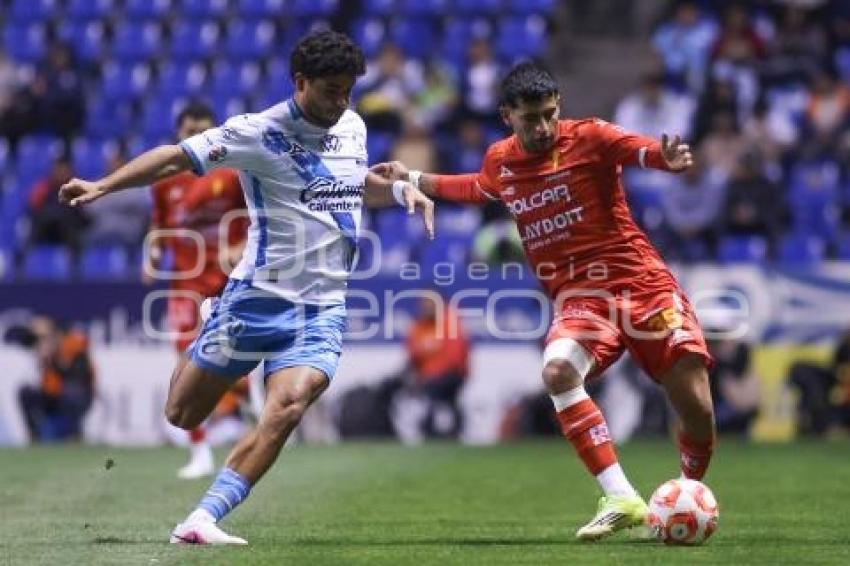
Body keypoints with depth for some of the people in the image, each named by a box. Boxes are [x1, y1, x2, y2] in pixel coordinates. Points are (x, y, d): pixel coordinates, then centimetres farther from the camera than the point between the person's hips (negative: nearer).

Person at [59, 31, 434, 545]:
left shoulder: (354, 128, 8)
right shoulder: (260, 133, -11)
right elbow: (176, 157, -12)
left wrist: (400, 189, 8)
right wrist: (103, 185, -21)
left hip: (323, 309, 3)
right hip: (258, 297, -3)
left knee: (288, 407, -23)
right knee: (181, 416, 4)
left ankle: (203, 520, -20)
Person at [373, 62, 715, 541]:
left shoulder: (590, 138, -6)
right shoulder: (500, 161, 8)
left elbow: (646, 150, -25)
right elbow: (479, 189, 33)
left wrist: (669, 157, -48)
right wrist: (411, 178, 34)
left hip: (643, 284, -3)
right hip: (579, 298, 3)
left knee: (697, 408, -9)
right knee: (558, 372, -31)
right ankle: (622, 500, -29)